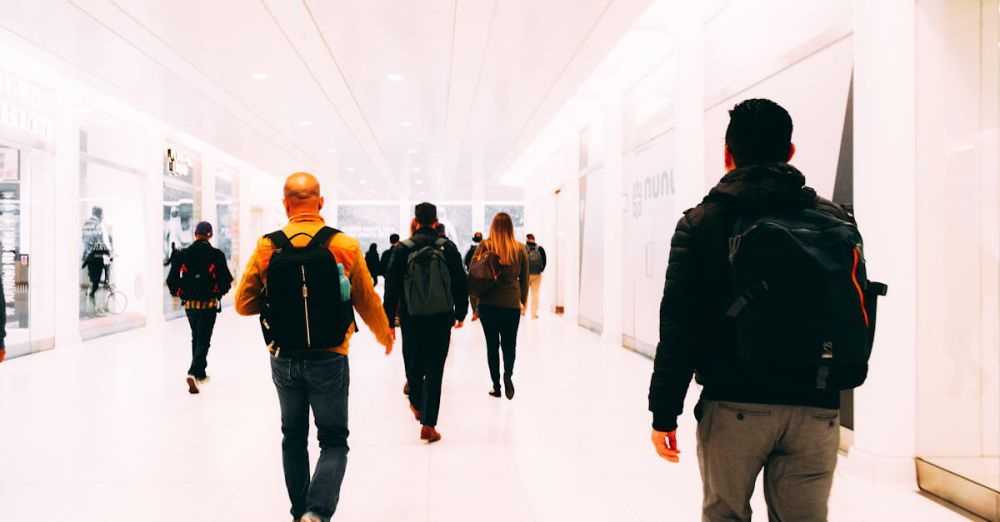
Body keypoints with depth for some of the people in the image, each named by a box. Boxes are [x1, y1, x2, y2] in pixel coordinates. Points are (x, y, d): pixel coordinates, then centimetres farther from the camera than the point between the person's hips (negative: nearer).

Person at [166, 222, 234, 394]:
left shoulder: (183, 254, 1)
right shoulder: (216, 255, -8)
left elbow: (171, 280, -1)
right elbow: (226, 280, -11)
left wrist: (179, 293, 16)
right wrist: (220, 292, 8)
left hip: (190, 304, 4)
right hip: (209, 304, -4)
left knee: (196, 338, 20)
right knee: (203, 340, 0)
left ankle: (200, 373, 28)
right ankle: (193, 373, -17)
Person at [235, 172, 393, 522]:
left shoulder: (266, 247, -6)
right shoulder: (345, 246, -9)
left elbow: (244, 304, -1)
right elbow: (367, 302, 1)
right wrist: (385, 336, 18)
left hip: (284, 359, 3)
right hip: (329, 359, -2)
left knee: (294, 437, 21)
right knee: (334, 441, 10)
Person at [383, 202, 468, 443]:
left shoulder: (403, 249, -3)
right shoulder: (448, 248, -2)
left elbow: (392, 287, -2)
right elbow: (460, 283, 1)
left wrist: (389, 322, 4)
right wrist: (461, 313, 13)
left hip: (411, 318, 1)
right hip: (441, 318, 0)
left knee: (413, 364, 20)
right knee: (435, 370, 2)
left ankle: (417, 405, 41)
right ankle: (428, 424, 0)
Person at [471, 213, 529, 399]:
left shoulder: (485, 246, -3)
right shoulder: (520, 248, 2)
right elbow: (524, 278, 8)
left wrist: (474, 302, 8)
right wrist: (523, 301, 20)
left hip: (487, 303, -1)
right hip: (511, 303, 1)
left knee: (492, 344, 10)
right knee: (509, 343, 13)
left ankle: (496, 386, 12)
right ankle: (508, 373, -13)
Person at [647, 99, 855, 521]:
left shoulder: (701, 222, -4)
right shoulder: (835, 220, 4)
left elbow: (678, 327, -8)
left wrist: (664, 413, -3)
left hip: (734, 406, -2)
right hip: (816, 409, 2)